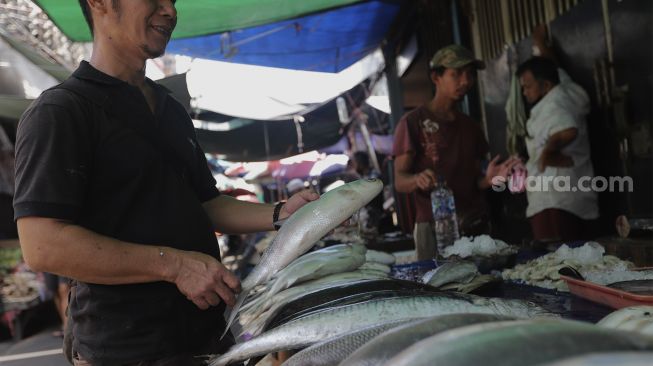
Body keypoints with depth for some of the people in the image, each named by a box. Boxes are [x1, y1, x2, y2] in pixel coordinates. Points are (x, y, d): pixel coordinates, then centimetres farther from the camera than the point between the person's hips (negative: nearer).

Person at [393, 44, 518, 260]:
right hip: (433, 226, -5)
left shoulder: (471, 127, 17)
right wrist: (418, 179, -29)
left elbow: (472, 181, 17)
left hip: (475, 224, 5)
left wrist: (488, 179, -5)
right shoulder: (413, 123, -1)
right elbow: (399, 181, -7)